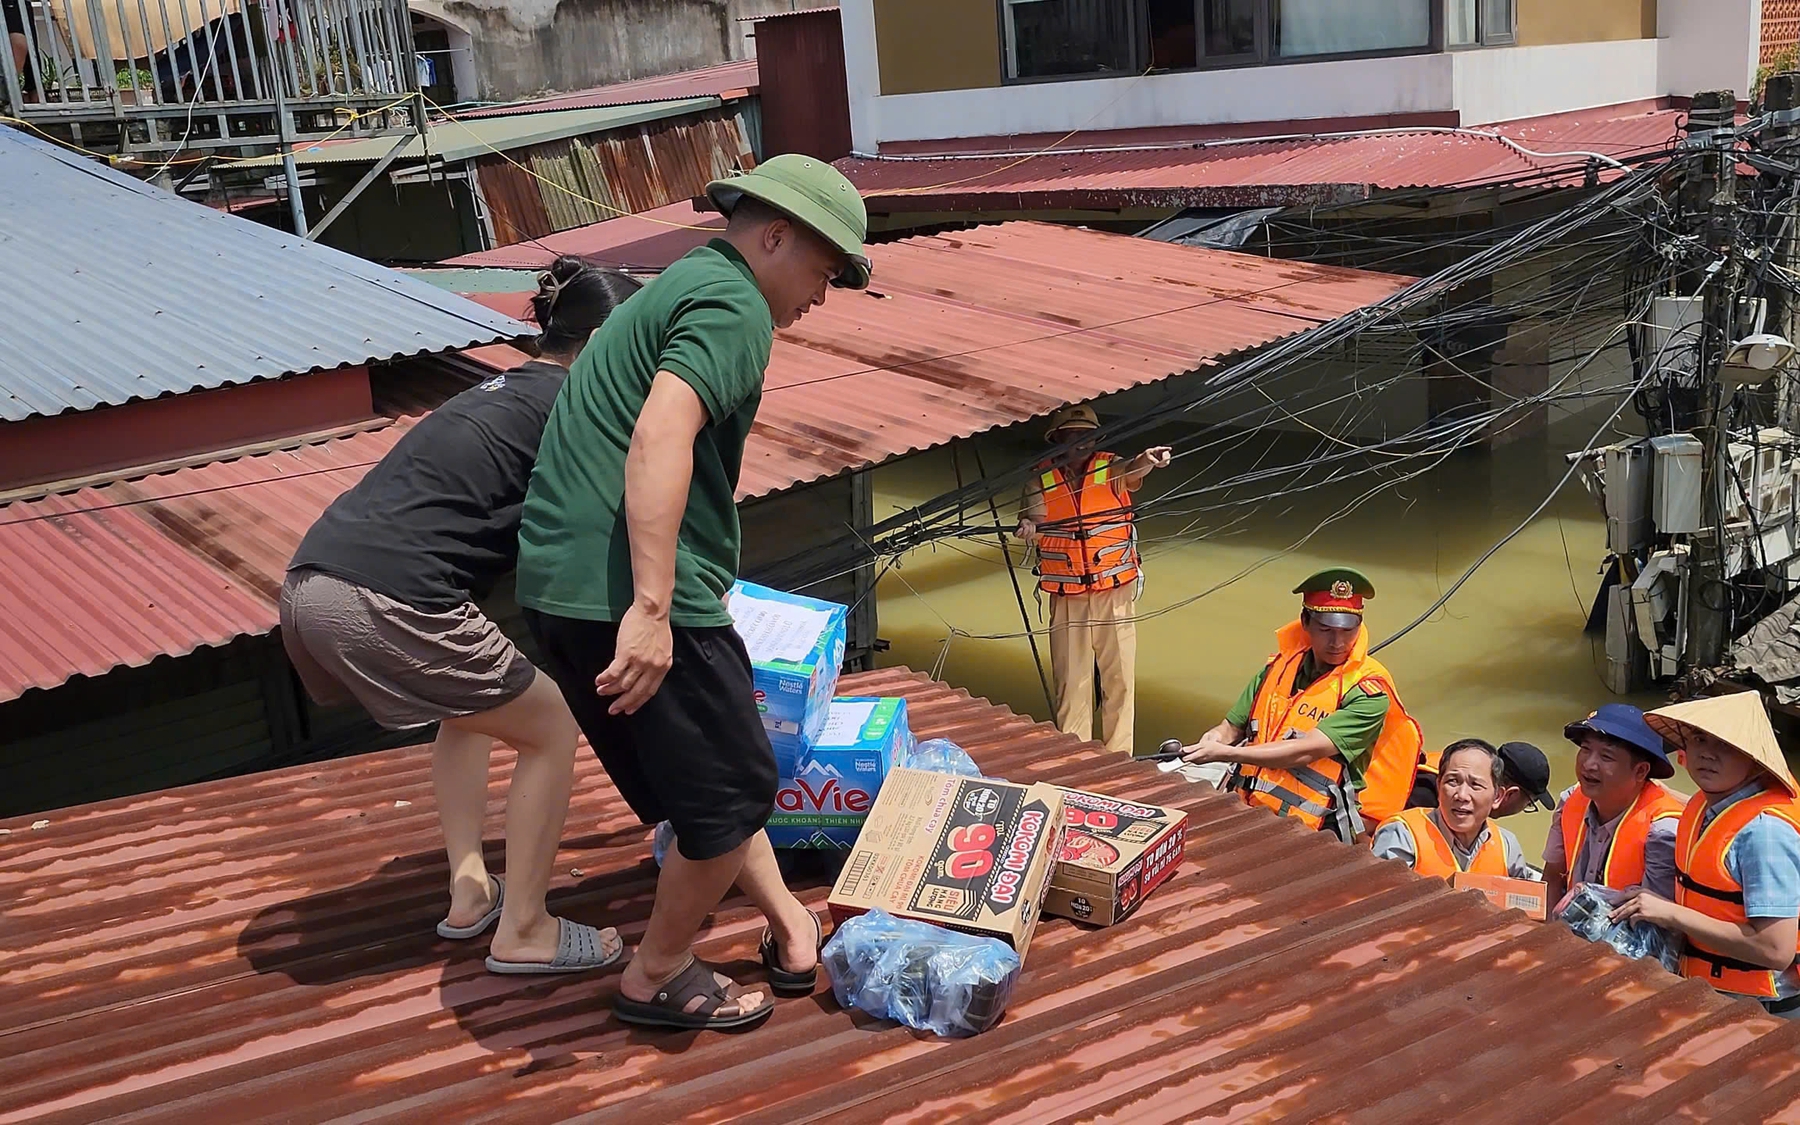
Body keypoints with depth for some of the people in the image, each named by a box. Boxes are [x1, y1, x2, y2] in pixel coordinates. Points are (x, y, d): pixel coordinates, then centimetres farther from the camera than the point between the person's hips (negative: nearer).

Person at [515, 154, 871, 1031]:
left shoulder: (678, 287, 23)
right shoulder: (733, 306, -9)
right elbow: (659, 439, -25)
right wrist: (652, 608, -29)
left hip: (557, 582, 10)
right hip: (627, 594, -10)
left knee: (708, 774, 21)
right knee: (732, 789, 6)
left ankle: (789, 928, 34)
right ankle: (657, 978, 21)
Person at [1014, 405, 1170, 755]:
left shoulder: (1110, 469, -3)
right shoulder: (1040, 479, 1)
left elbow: (1131, 471, -25)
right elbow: (1036, 528, -2)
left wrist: (1147, 459, -49)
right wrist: (1028, 529, -27)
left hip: (1116, 594, -1)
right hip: (1067, 598, 1)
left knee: (1120, 679, 4)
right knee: (1070, 682, 5)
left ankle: (1118, 761, 14)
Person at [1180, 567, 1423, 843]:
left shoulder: (1368, 690, -6)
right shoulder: (1279, 667, 12)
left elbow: (1305, 751, -16)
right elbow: (1231, 728, 18)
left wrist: (1225, 753, -18)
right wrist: (1210, 742, -4)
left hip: (1313, 832, -5)